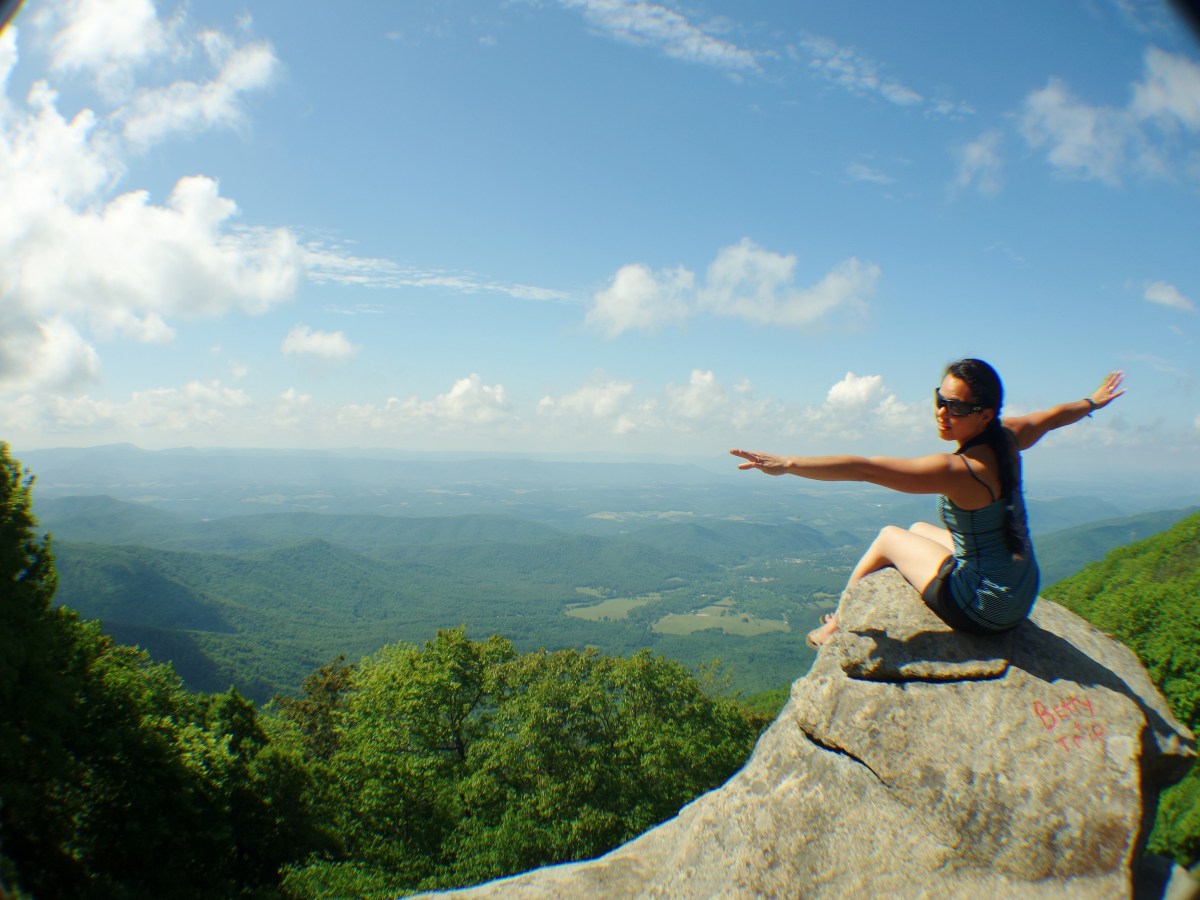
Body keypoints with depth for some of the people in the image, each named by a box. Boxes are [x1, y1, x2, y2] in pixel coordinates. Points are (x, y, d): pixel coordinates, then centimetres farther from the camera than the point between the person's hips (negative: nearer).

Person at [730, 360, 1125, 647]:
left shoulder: (958, 470, -29)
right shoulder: (1006, 437, -4)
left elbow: (865, 468, -33)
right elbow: (1054, 415, 18)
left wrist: (788, 464, -33)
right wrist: (1092, 401, 39)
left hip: (984, 608, -8)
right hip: (1022, 593, 8)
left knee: (890, 536, 8)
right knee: (920, 530, 26)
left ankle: (837, 624, 27)